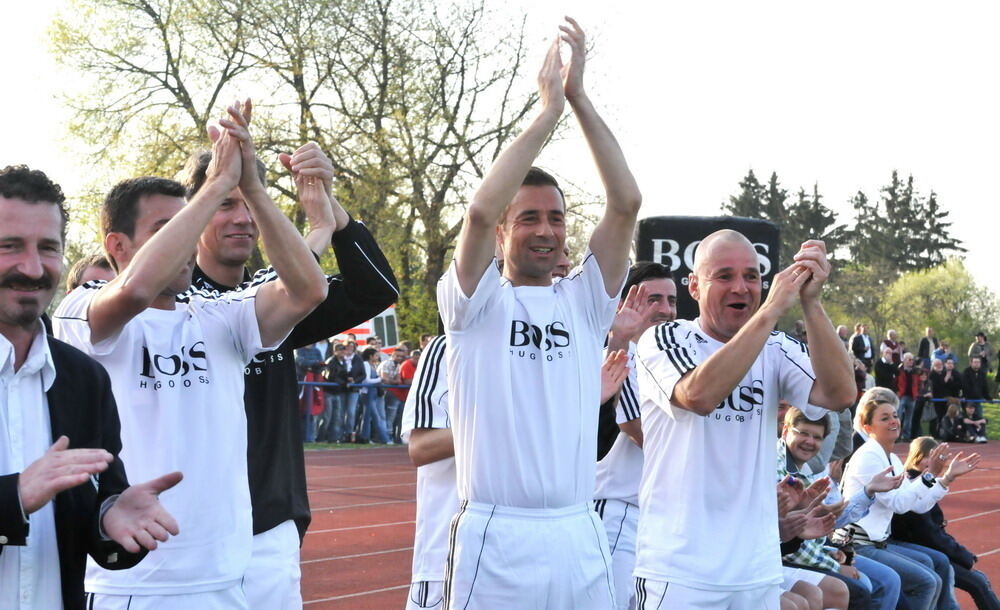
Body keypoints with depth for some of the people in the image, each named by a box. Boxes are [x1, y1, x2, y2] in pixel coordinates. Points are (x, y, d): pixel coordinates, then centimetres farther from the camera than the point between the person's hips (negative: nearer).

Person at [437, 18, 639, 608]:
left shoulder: (584, 301, 11)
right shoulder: (477, 301, 2)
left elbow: (627, 203, 0)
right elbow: (480, 210, -16)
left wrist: (580, 98, -4)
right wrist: (549, 110, -10)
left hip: (580, 535, 4)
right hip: (496, 536, -4)